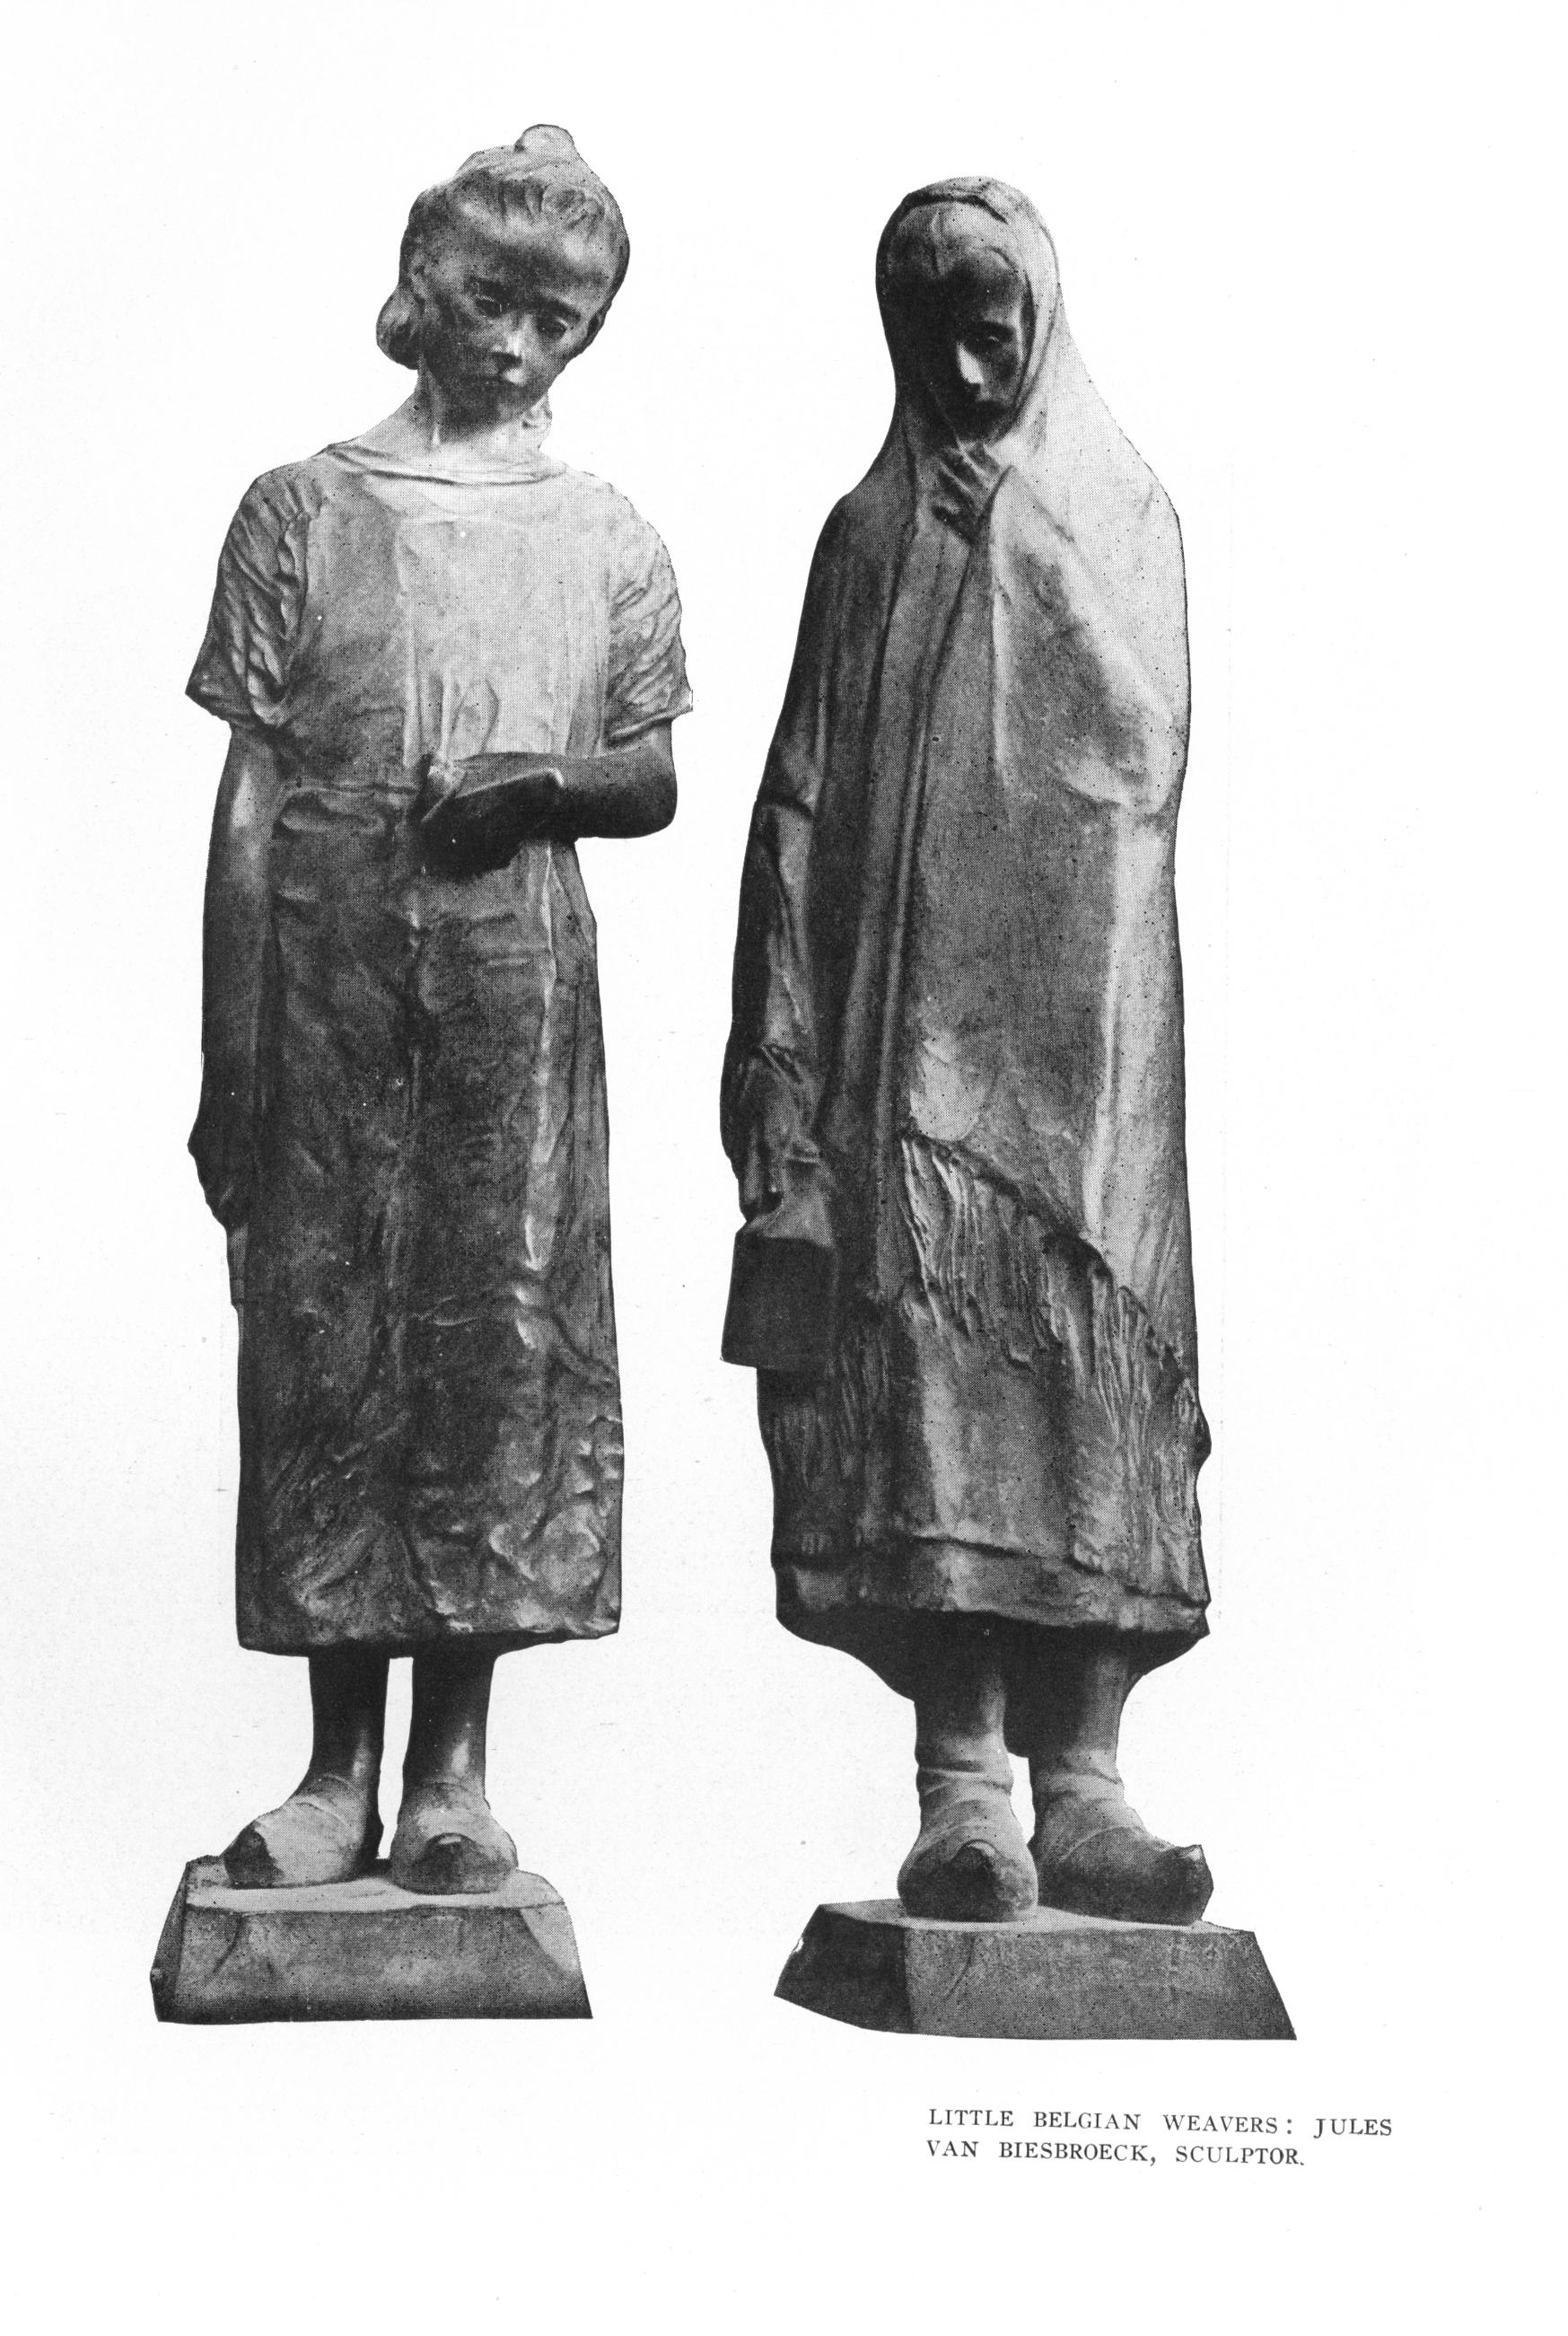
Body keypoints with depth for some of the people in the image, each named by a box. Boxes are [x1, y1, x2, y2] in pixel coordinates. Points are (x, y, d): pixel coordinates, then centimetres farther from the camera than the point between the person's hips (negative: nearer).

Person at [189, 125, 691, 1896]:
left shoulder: (607, 541, 9)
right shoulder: (302, 513, 6)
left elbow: (655, 786, 14)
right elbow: (248, 801, 4)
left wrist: (547, 778, -10)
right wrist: (227, 1063, -1)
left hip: (518, 985, 1)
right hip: (327, 972, -1)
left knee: (507, 1340, 0)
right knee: (326, 1338, 1)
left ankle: (453, 1770, 10)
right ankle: (340, 1767, 11)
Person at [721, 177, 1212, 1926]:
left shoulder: (1124, 511, 14)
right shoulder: (872, 533, 13)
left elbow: (1146, 736, 1)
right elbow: (806, 802, 6)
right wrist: (785, 1049, -1)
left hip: (1080, 1009, 0)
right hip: (912, 1014, 0)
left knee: (1091, 1381, -5)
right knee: (925, 1364, -10)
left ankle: (1077, 1782, -4)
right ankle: (960, 1790, -10)